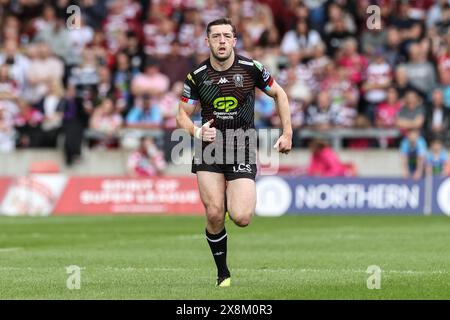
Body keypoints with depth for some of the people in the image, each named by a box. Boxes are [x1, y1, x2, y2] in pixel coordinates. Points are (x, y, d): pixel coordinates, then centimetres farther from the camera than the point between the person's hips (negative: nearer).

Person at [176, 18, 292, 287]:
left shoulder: (251, 68, -3)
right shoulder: (197, 76, -1)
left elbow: (279, 94, 12)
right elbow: (183, 115, 8)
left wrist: (287, 133, 6)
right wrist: (196, 131, -14)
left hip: (243, 145, -1)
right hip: (210, 144, 1)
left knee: (241, 218, -14)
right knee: (214, 215, -11)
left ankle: (236, 201, 25)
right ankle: (223, 272, 11)